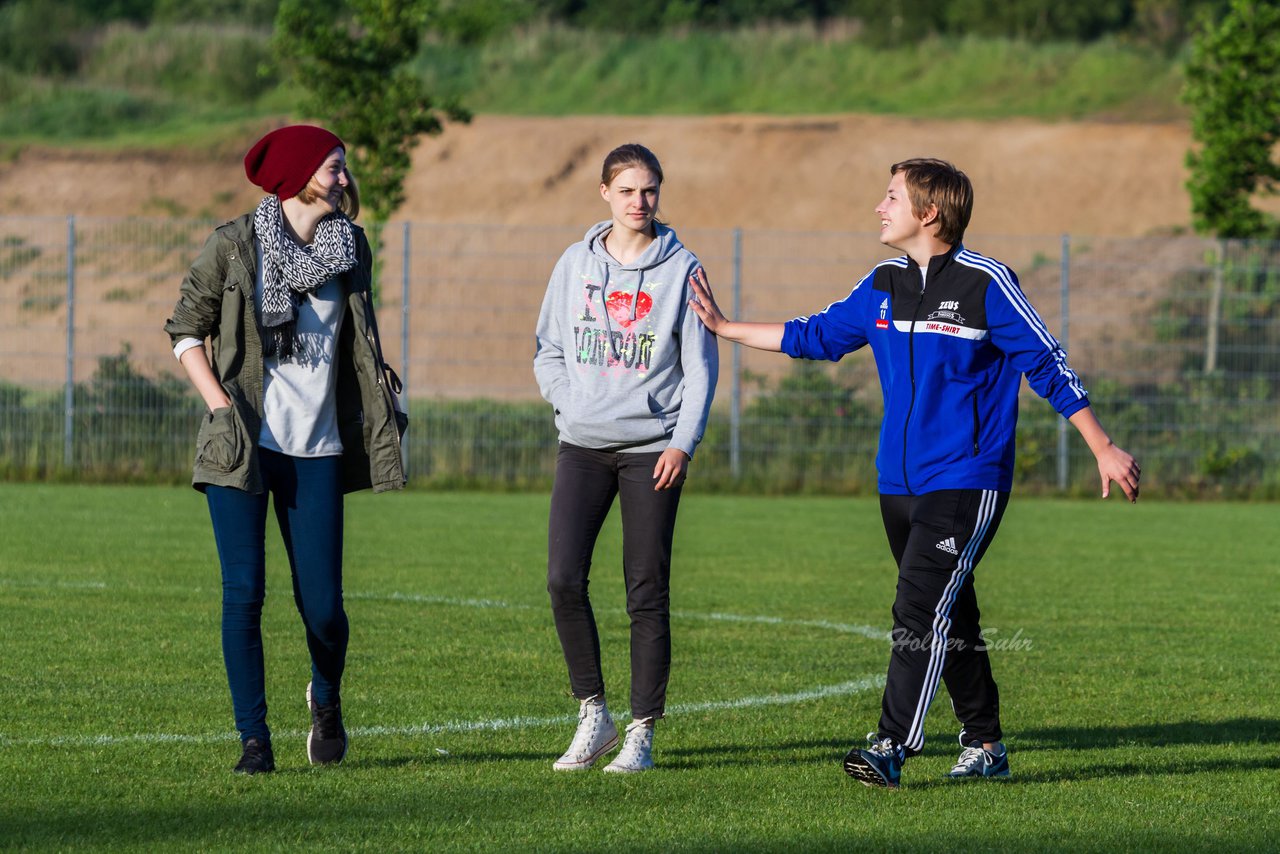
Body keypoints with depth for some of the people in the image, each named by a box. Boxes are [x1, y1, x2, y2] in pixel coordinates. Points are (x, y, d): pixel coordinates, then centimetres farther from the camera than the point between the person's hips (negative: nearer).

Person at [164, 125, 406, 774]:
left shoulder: (350, 247, 10)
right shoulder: (235, 245, -3)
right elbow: (185, 330, 3)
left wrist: (381, 401, 11)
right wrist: (221, 405, -8)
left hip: (316, 449, 3)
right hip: (242, 447, -3)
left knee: (322, 604, -1)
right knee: (243, 594, -8)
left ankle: (325, 701, 29)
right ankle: (253, 737, 2)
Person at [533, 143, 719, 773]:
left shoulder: (681, 268, 2)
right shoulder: (576, 264, 9)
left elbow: (700, 365, 2)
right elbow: (548, 351, 16)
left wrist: (683, 441, -9)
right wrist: (571, 405, -1)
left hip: (653, 449, -2)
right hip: (583, 445, 2)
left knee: (648, 591, -2)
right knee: (564, 579, -11)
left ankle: (641, 733, 4)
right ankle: (593, 715, 2)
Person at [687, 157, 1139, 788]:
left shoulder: (986, 283, -9)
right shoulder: (883, 285, 9)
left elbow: (1047, 364, -6)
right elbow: (816, 335, 22)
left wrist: (1104, 450, -6)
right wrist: (724, 327, 23)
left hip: (967, 481, -7)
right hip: (900, 479, 7)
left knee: (921, 608, -17)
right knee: (951, 620, 12)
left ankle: (891, 747, -21)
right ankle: (985, 746, 21)